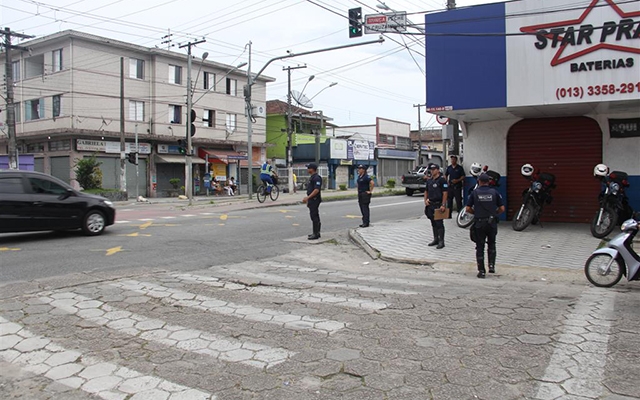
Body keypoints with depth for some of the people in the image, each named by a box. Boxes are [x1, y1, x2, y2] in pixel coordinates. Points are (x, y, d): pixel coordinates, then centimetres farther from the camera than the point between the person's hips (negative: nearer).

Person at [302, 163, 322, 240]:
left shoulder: (317, 178, -16)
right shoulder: (312, 177, 17)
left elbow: (316, 190, -24)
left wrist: (308, 197, -25)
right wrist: (308, 199, 22)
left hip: (315, 200, -11)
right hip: (312, 200, 11)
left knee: (314, 217, -9)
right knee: (315, 216, 14)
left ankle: (316, 234, -7)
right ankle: (316, 233, 20)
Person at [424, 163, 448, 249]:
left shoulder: (442, 180, -9)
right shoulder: (429, 180, 13)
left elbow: (445, 193, -13)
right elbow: (426, 191, 23)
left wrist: (443, 205, -19)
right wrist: (425, 200, 6)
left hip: (438, 205, -7)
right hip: (430, 204, 8)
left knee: (439, 223, -6)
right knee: (433, 223, 14)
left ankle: (441, 241, 0)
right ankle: (436, 239, 24)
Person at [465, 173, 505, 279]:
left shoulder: (474, 193, -2)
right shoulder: (494, 192, 0)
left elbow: (468, 209, -3)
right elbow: (502, 209, 0)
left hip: (479, 223, -1)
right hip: (492, 223, 1)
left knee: (480, 247, 6)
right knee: (491, 244, 21)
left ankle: (481, 271, 6)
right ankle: (492, 265, 9)